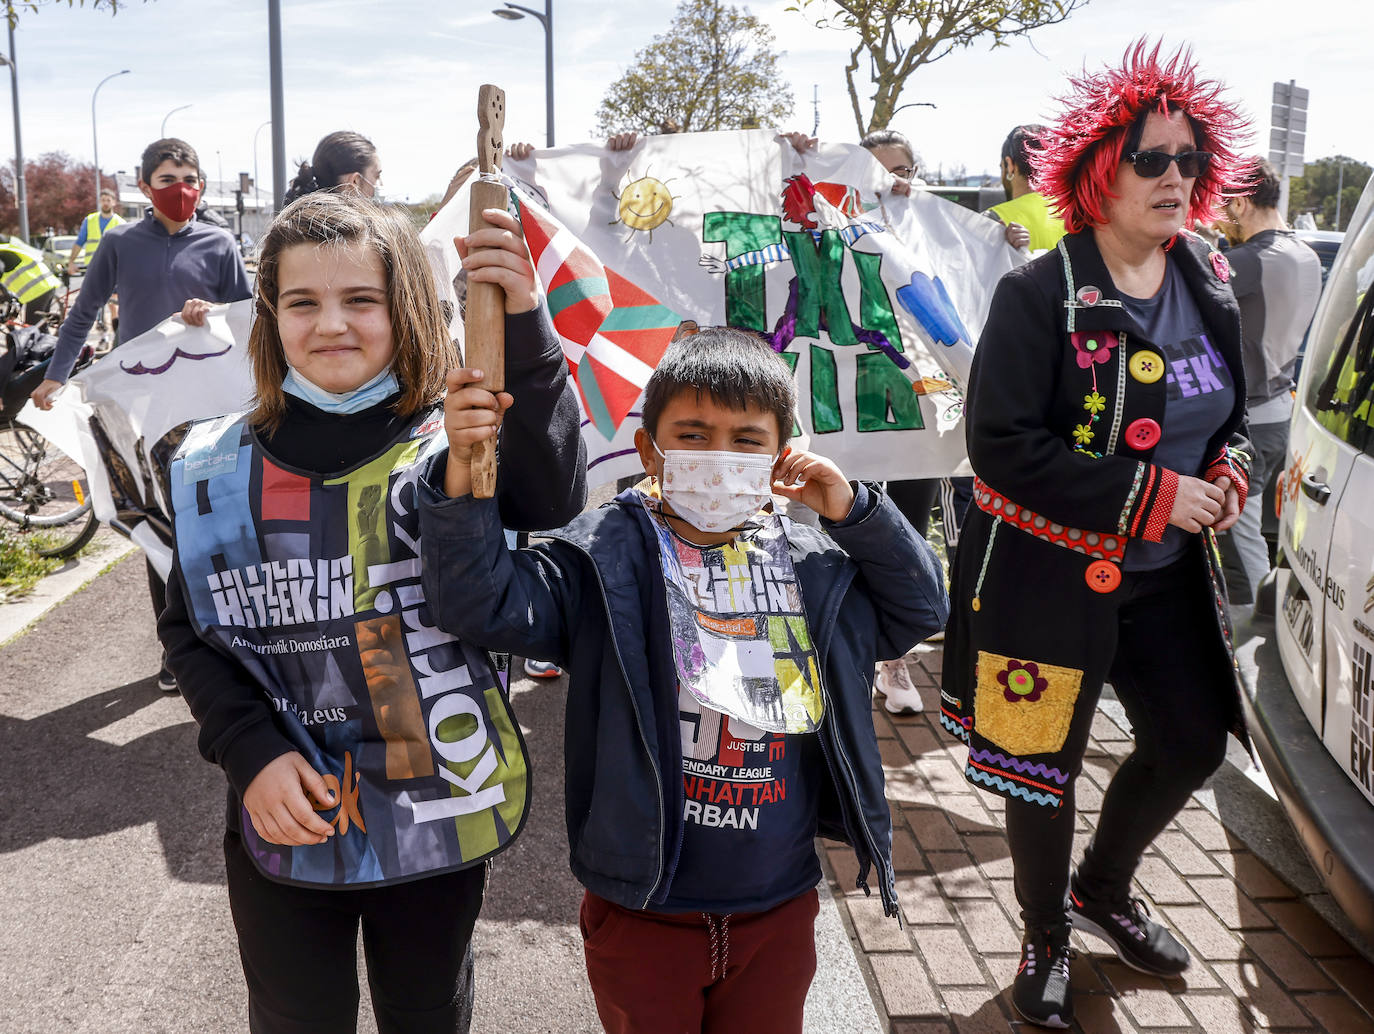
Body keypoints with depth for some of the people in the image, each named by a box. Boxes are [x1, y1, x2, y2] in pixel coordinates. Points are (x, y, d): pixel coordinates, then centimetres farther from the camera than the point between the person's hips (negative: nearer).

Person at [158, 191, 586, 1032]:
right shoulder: (221, 470, -2)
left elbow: (550, 497, -32)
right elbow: (192, 632, 4)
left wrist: (524, 329, -45)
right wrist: (252, 753, -11)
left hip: (439, 811, -1)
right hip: (287, 821, 2)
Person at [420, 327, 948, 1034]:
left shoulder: (813, 566, 2)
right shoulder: (604, 560, -10)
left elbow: (920, 608, 12)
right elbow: (483, 602, -21)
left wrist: (855, 512, -2)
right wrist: (462, 474, -35)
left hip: (778, 913, 3)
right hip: (640, 915, -3)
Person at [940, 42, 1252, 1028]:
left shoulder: (1209, 283, 5)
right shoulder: (1040, 294, -17)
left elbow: (1230, 413, 19)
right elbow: (1001, 445, -23)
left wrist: (1225, 472, -4)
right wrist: (1155, 495, -23)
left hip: (1168, 574, 7)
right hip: (1050, 573, -7)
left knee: (1193, 743, 18)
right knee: (1046, 766, 8)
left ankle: (1103, 887, 46)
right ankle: (1047, 941, 35)